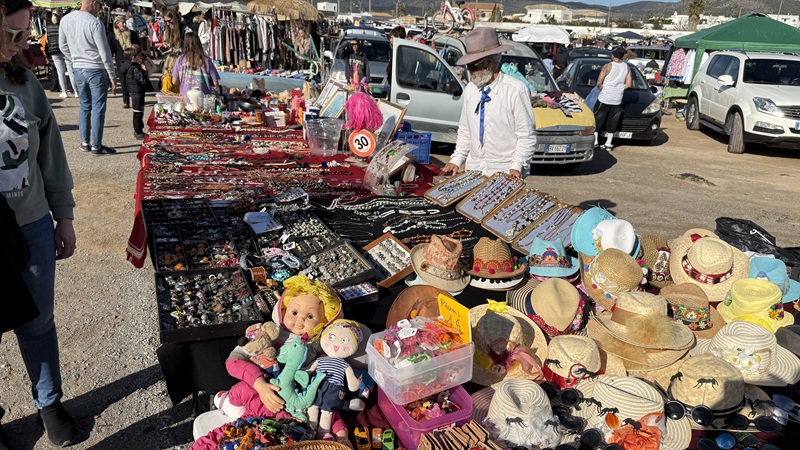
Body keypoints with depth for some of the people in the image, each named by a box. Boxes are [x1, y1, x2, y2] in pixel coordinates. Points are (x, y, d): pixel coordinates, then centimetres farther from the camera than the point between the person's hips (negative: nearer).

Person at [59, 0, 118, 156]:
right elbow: (105, 52, -15)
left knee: (84, 106, 16)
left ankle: (84, 142, 21)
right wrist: (111, 76, -8)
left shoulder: (65, 19, 4)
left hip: (78, 70, 6)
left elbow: (63, 46, 12)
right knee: (98, 109, 0)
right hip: (96, 70, -6)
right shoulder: (95, 23, -16)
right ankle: (96, 146, 5)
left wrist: (75, 62, 21)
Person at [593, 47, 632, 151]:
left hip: (605, 98, -4)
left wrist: (603, 89, 7)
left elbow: (599, 83, -11)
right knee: (612, 121, 12)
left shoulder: (608, 66, -11)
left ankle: (595, 141, 10)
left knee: (597, 119, 9)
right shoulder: (626, 67, 4)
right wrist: (618, 89, 14)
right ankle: (608, 144, 14)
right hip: (617, 100, 5)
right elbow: (628, 84, 6)